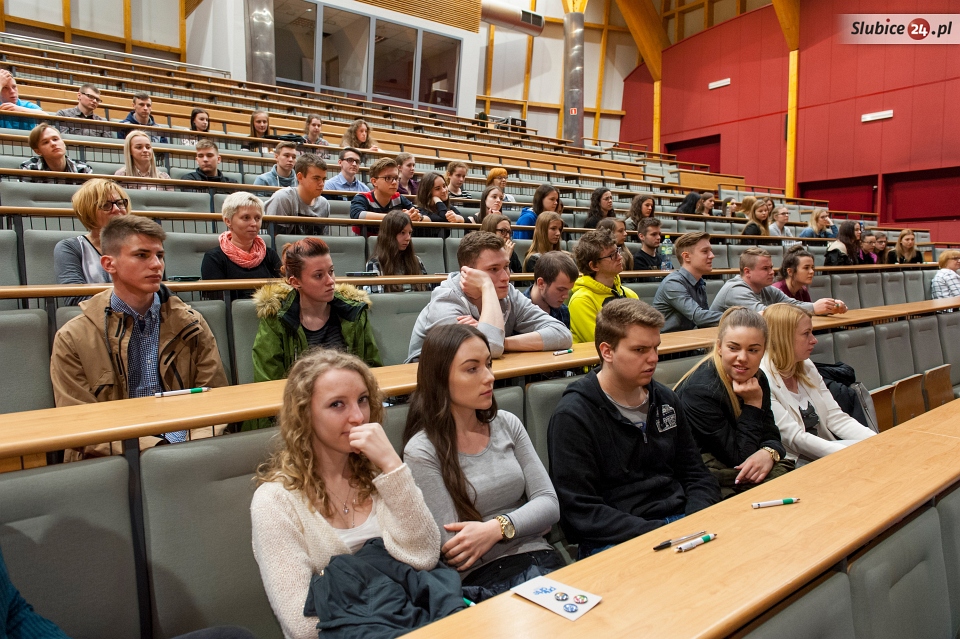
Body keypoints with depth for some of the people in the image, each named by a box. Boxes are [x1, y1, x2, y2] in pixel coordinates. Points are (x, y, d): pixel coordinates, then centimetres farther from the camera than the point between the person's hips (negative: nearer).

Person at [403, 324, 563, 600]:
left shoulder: (507, 424, 8)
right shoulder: (422, 451, -8)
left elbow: (549, 504, 3)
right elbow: (454, 549, -7)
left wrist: (498, 527, -14)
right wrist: (520, 526, -6)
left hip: (541, 559, 5)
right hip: (483, 578, -5)